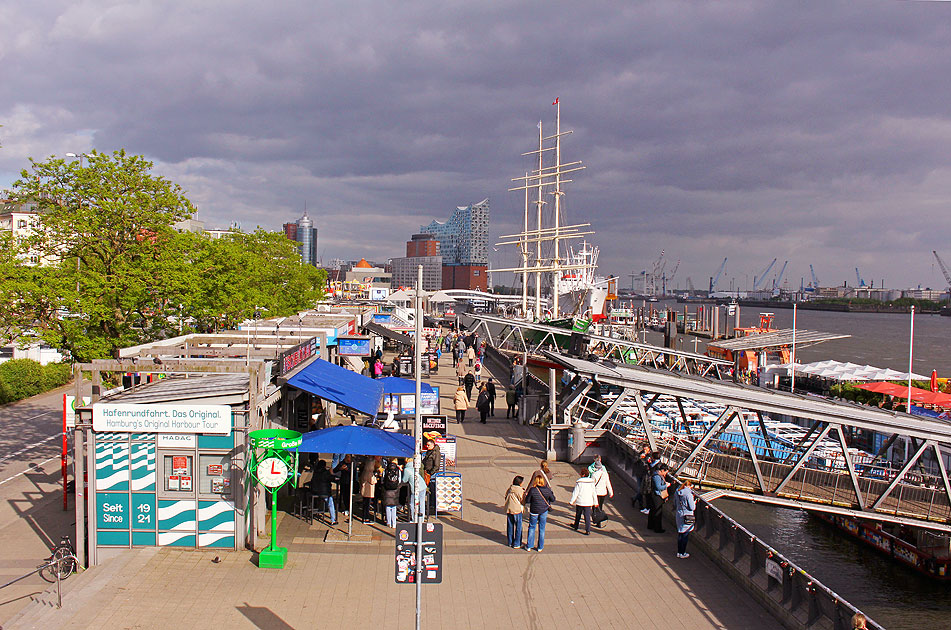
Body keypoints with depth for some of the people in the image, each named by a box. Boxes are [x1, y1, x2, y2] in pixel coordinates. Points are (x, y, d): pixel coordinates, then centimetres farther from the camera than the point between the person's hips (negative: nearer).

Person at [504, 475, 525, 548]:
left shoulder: (509, 489, 2)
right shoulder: (520, 490, -15)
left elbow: (506, 497, 11)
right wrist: (524, 492, 3)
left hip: (508, 510, 5)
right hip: (517, 510, -5)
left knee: (510, 526, 16)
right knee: (518, 527, 7)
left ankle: (510, 542, 25)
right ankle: (516, 544, 11)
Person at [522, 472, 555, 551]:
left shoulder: (532, 490, -17)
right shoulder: (547, 490, -11)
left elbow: (527, 501, -10)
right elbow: (553, 499, 1)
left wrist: (526, 495, 9)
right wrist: (551, 492, 16)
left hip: (534, 511, -1)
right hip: (544, 511, 2)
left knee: (531, 528, 14)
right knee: (542, 529, 13)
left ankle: (529, 546, 19)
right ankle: (540, 547, 19)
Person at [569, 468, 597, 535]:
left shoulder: (579, 482, -12)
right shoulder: (591, 482, 0)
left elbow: (575, 492, -10)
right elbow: (594, 493, 6)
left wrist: (571, 501, -1)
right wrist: (595, 502, 14)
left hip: (580, 502, -2)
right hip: (588, 503, 2)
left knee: (578, 515, 18)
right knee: (587, 516, 2)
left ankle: (576, 526, 35)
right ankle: (588, 530, -4)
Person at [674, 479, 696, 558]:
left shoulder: (677, 493, 3)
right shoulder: (688, 494, -18)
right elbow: (692, 507, -14)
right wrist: (694, 503, 4)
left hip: (678, 515, 7)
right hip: (687, 516, -7)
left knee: (680, 534, 17)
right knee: (685, 535, 5)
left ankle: (679, 552, 24)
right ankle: (682, 553, 11)